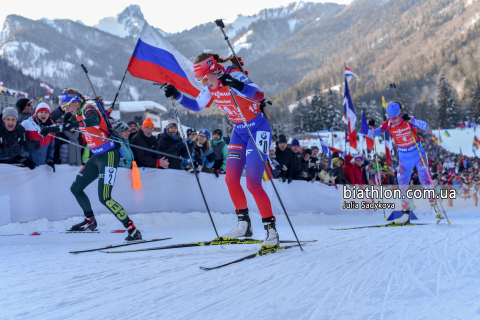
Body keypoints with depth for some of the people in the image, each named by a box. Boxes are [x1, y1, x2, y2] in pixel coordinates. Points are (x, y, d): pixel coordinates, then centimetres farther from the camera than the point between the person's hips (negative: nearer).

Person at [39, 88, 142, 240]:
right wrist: (49, 128, 11)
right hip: (97, 157, 10)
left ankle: (133, 230, -16)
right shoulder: (78, 114, 10)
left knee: (104, 198, -18)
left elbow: (93, 120, -40)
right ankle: (90, 221, 37)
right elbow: (66, 126, 27)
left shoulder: (89, 110, -16)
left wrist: (74, 124, -52)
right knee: (76, 188, 17)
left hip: (109, 156, -10)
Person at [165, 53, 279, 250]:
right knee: (231, 180, 2)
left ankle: (271, 231, -6)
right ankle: (244, 225, 17)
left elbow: (259, 95, -39)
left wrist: (237, 86, -55)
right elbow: (197, 106, 15)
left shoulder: (234, 76, -24)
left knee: (253, 184, -14)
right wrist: (177, 96, 2)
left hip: (258, 130, -8)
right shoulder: (210, 87, 0)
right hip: (239, 132, 8)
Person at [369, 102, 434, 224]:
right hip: (404, 158, 3)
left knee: (425, 180, -12)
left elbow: (426, 127, -32)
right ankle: (406, 214, 5)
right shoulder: (388, 124, -10)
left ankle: (434, 204, 4)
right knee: (402, 185, -1)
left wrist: (412, 121, -44)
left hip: (418, 155, -3)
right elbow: (372, 135, -9)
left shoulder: (410, 120, -19)